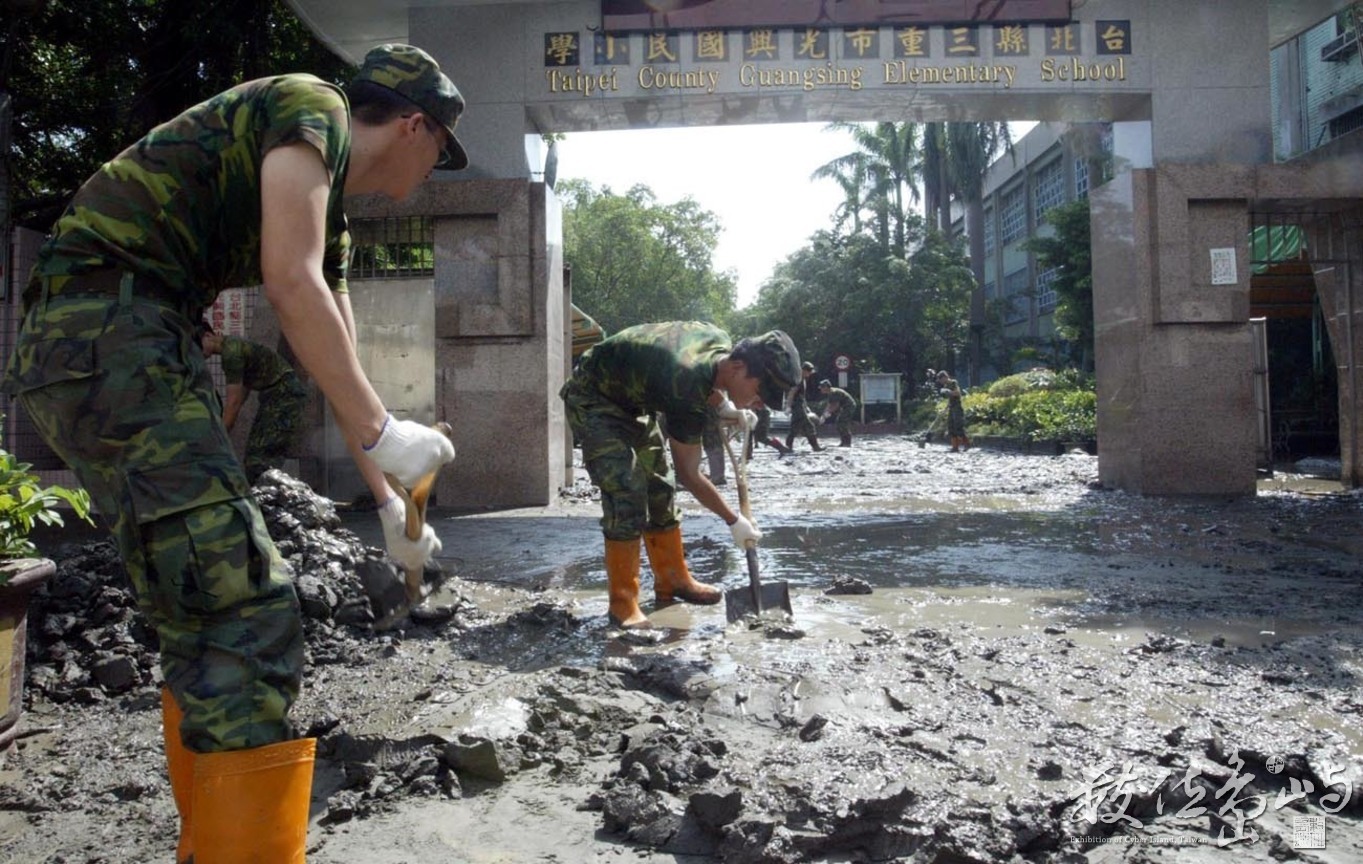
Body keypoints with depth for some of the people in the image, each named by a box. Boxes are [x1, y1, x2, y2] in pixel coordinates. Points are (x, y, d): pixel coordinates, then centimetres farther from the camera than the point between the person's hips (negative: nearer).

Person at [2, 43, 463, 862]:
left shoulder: (331, 212, 24)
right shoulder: (313, 106, -2)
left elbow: (342, 370, 28)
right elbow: (292, 280, -16)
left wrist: (388, 505, 31)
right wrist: (384, 431, -15)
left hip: (143, 344, 10)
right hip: (105, 327, -10)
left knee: (205, 609, 14)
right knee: (247, 610, -15)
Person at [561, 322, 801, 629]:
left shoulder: (722, 342, -14)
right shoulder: (687, 388, -37)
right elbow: (689, 475, -27)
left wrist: (726, 409, -4)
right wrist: (734, 521, -18)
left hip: (630, 400, 9)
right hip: (591, 400, -9)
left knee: (659, 488, 9)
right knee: (627, 492, -19)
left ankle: (673, 582, 21)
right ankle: (623, 604, -12)